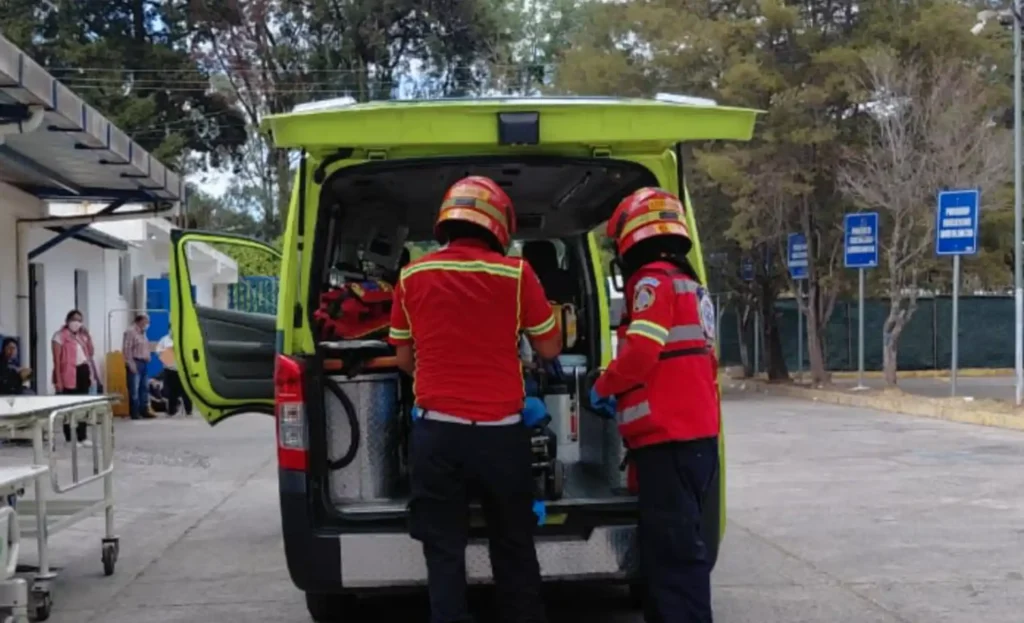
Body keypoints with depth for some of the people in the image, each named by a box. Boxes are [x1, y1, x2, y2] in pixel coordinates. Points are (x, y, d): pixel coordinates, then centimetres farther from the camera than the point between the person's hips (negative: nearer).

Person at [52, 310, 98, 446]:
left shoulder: (82, 335, 17)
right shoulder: (60, 335, -5)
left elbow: (91, 353, 14)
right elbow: (57, 359, -9)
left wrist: (87, 336, 5)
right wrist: (58, 379, -16)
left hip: (83, 371, 7)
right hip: (68, 373, -7)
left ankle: (82, 437, 16)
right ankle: (69, 438, 2)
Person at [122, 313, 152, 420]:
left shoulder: (142, 332, 20)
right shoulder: (130, 331, -9)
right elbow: (126, 349, -16)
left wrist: (147, 359, 14)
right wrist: (131, 364, -20)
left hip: (144, 363, 9)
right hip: (135, 363, -9)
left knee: (144, 388, 10)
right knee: (134, 389, -8)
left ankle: (144, 410, 15)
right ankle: (134, 413, -6)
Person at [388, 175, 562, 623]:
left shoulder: (412, 276, 2)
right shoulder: (515, 273, -4)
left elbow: (404, 358, 12)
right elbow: (550, 349, 5)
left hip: (437, 432, 1)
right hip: (501, 432, 0)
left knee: (444, 551, 7)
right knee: (514, 548, 14)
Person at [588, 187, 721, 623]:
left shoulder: (654, 280, -8)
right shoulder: (691, 287, 21)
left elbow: (641, 351, -20)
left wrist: (603, 388, -2)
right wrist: (624, 397, 21)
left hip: (669, 440, -10)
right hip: (695, 437, 10)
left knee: (674, 548, -9)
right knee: (667, 545, 16)